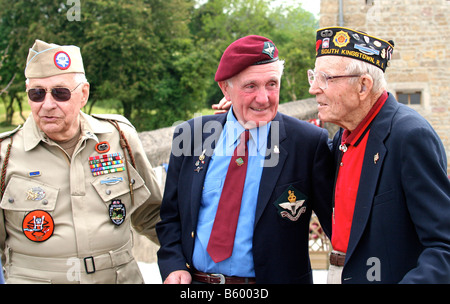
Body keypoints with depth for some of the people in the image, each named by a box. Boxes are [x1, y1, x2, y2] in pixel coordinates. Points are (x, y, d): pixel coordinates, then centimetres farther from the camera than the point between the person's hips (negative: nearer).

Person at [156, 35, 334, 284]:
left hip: (274, 277, -2)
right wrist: (174, 266, -7)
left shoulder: (310, 142, -10)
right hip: (194, 280, 3)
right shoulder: (189, 135, -1)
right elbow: (170, 216, 6)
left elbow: (338, 224, -7)